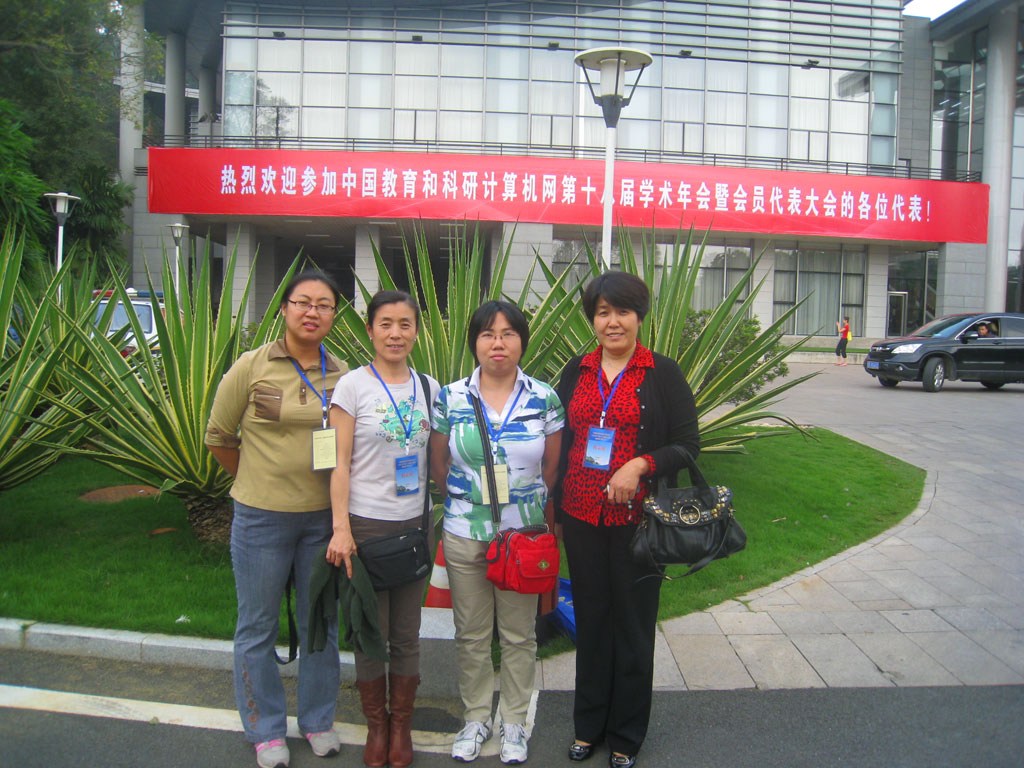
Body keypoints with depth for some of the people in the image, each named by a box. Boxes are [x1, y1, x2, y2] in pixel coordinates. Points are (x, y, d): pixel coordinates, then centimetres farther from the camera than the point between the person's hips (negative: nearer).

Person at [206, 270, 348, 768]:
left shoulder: (343, 375, -1)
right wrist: (259, 482, 7)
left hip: (324, 516, 3)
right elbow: (219, 437, 2)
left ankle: (318, 720, 35)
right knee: (257, 627, 11)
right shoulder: (252, 367, -8)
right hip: (262, 517, -2)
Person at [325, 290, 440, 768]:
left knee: (406, 635, 12)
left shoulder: (428, 387, 6)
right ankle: (376, 726, 28)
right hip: (366, 525, -3)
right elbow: (340, 463, -6)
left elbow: (435, 457, 11)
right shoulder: (353, 385, -4)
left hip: (414, 525, 3)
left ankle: (401, 725, 30)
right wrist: (341, 527, -13)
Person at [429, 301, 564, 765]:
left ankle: (514, 722, 30)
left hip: (525, 534, 0)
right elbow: (438, 465, 8)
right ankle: (475, 718, 32)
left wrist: (525, 502, 4)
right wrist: (468, 499, 10)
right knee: (470, 634, 13)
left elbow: (553, 469, 4)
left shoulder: (545, 400, -4)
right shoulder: (450, 399, -2)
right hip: (463, 535, 1)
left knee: (519, 636, 11)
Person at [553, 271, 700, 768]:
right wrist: (556, 509, 13)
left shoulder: (663, 373, -5)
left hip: (636, 518, -3)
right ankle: (588, 725, 33)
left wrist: (641, 464, -22)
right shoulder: (576, 372, 7)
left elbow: (688, 445, -5)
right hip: (581, 517, 3)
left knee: (633, 623, 9)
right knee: (589, 619, 15)